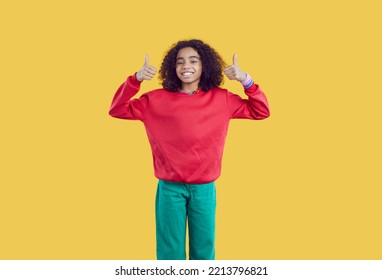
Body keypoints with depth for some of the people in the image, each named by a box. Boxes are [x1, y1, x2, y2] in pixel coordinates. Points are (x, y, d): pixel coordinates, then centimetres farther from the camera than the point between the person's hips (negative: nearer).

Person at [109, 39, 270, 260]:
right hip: (170, 188, 0)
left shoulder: (221, 98, 2)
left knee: (204, 251, 13)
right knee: (170, 251, 11)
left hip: (204, 188, 1)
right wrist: (136, 79, -15)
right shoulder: (158, 99, -1)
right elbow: (118, 110, -1)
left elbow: (261, 111, 4)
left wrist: (246, 80, -10)